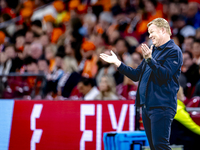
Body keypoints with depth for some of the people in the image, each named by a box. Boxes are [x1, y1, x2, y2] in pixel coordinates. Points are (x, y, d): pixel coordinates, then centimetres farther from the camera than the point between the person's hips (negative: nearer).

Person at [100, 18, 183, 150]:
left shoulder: (174, 51, -6)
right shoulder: (153, 51, 22)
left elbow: (165, 75, -19)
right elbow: (136, 75, 24)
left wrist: (149, 59, -27)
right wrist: (117, 63, 18)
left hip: (162, 106, -9)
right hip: (147, 105, 9)